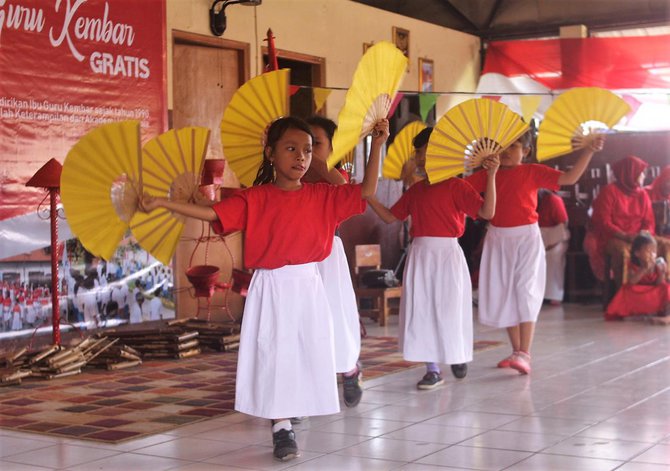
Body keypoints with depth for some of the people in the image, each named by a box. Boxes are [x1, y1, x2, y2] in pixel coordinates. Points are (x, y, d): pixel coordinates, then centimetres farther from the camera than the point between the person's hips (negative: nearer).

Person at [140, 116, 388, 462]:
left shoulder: (323, 196, 2)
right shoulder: (255, 199, -3)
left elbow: (366, 193, -2)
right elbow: (212, 213, -8)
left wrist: (376, 146, -9)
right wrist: (162, 203, -15)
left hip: (308, 287, 2)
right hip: (270, 290, -2)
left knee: (305, 357, 5)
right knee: (273, 357, 0)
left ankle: (286, 422, 22)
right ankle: (282, 429, 10)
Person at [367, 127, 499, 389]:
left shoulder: (456, 186, -6)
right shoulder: (415, 190, 12)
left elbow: (486, 212, -15)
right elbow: (390, 217, 15)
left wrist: (491, 176, -25)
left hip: (447, 254, -5)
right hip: (419, 254, 5)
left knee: (448, 309, 4)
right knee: (421, 310, 4)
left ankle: (458, 356, 31)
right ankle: (433, 369, 12)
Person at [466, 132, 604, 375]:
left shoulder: (533, 172, -2)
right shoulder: (487, 175, 7)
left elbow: (569, 178, -7)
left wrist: (587, 152, -16)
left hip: (526, 237, -4)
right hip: (498, 238, 4)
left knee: (525, 291, -12)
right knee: (504, 295, 8)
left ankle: (524, 354, -16)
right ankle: (516, 350, 20)